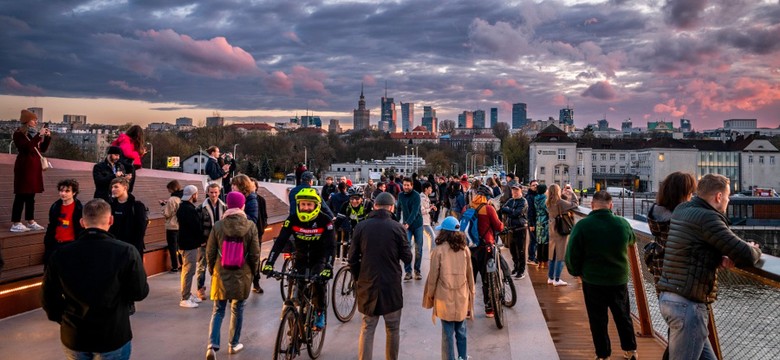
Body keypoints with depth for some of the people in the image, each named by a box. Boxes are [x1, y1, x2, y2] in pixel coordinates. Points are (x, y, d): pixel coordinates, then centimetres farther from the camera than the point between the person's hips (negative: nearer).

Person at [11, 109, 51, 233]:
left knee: (31, 195, 10)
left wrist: (47, 137, 3)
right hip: (24, 167, -8)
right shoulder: (18, 134, -8)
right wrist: (39, 135, -24)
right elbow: (27, 147, -24)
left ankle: (30, 221, 15)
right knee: (21, 195, -9)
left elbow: (42, 149, 16)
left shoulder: (33, 134, 15)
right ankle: (15, 224, -7)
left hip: (34, 167, 8)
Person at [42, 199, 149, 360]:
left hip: (74, 336, 3)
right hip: (113, 336, -2)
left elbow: (49, 297, 0)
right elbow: (140, 293, -9)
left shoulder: (60, 254, -7)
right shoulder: (126, 252, -16)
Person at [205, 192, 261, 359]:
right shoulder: (250, 226, -10)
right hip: (242, 275, 0)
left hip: (221, 274, 0)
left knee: (218, 311, 8)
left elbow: (210, 252, -2)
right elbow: (255, 254, -6)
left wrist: (212, 270, 15)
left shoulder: (218, 225, -8)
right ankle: (234, 344, 26)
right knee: (237, 310, 15)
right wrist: (253, 271, 11)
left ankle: (212, 346, -7)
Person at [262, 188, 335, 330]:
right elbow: (280, 241, -23)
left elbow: (330, 246, -28)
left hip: (319, 258, -2)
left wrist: (328, 267, -42)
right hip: (301, 258, 2)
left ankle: (320, 314, -1)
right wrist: (269, 263, -34)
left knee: (318, 283, -24)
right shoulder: (293, 220, -17)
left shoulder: (325, 221, -23)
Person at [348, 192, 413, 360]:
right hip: (391, 285, -1)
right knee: (393, 329, 13)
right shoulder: (397, 228, -9)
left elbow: (353, 258, 0)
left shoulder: (361, 226, -3)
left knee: (367, 329, 10)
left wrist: (357, 279, 14)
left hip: (367, 285, 2)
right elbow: (407, 257, -4)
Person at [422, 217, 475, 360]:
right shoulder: (465, 250, -1)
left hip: (445, 298, -3)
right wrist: (471, 295, 15)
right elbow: (470, 275, 5)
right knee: (461, 331, 16)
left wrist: (430, 296, 5)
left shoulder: (438, 250, -11)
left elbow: (433, 276, -7)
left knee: (448, 333, 5)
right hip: (462, 297, 3)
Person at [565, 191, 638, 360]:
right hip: (619, 279, 3)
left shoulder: (582, 225, -18)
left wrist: (577, 272, 4)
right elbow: (632, 240, 13)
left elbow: (572, 254, -13)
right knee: (623, 316, 20)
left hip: (593, 281, -3)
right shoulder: (622, 223, -10)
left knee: (598, 320, 11)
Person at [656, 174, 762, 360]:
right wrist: (754, 249, 7)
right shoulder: (707, 218, -17)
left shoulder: (681, 210, 10)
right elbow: (746, 257, -17)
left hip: (670, 298, 9)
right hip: (688, 304, -9)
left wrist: (720, 259, 1)